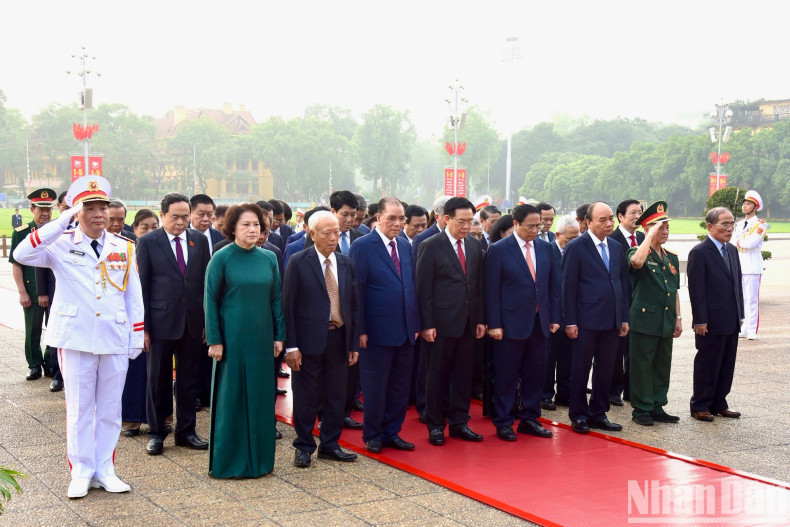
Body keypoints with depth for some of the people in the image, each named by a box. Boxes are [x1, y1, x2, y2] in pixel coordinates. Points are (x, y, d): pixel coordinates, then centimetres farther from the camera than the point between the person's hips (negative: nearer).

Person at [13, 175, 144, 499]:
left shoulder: (124, 248, 6)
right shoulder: (62, 245, -2)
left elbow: (134, 296, 8)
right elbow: (22, 255, -20)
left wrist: (137, 337, 5)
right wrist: (61, 223, -21)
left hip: (116, 340, 2)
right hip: (76, 339, -2)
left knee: (110, 409, 9)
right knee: (79, 409, 5)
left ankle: (104, 470, 19)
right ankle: (81, 472, 15)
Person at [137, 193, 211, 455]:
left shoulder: (199, 240, 5)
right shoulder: (148, 242, -4)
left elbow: (206, 281, 8)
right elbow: (142, 286, -4)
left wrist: (207, 320, 5)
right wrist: (143, 326, -7)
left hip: (192, 322, 3)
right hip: (161, 321, -3)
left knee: (189, 379, 10)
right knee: (158, 379, 6)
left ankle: (186, 431, 22)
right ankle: (156, 432, 19)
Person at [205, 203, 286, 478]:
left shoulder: (268, 258, 6)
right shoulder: (222, 258, -5)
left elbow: (276, 298, 10)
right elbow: (210, 300, -6)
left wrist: (279, 336, 5)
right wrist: (214, 340, -11)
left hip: (262, 338, 4)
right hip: (232, 338, -4)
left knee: (261, 396, 8)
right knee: (231, 396, 2)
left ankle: (259, 457, 20)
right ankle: (228, 461, 13)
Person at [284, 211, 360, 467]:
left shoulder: (346, 263, 9)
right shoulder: (299, 262, -6)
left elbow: (354, 305, 11)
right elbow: (288, 305, -8)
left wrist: (354, 343, 7)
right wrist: (291, 345, -13)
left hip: (338, 339, 5)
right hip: (309, 340, -4)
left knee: (336, 395, 11)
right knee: (306, 397, 4)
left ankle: (330, 444, 24)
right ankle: (304, 446, 18)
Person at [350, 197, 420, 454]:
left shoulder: (405, 246, 11)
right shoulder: (362, 246, -9)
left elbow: (411, 285, 15)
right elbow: (357, 291, -11)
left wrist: (416, 323, 10)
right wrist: (360, 330, -14)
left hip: (405, 330, 6)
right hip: (378, 331, -6)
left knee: (400, 386, 12)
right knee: (375, 387, 5)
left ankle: (392, 432, 25)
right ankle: (372, 435, 19)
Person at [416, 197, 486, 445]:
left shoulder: (474, 246, 9)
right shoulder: (431, 246, -7)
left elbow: (479, 285, 12)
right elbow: (424, 288, -8)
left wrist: (480, 319, 8)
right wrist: (427, 324, -12)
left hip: (468, 323, 5)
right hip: (442, 323, -5)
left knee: (463, 375, 10)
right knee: (437, 376, 5)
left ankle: (459, 423, 21)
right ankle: (435, 425, 16)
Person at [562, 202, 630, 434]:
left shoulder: (616, 248, 12)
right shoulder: (576, 247, -6)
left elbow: (623, 283, 14)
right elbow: (568, 286, -8)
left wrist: (624, 317, 9)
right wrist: (570, 321, -13)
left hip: (612, 320, 6)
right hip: (586, 320, -6)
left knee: (606, 369, 10)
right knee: (581, 369, 4)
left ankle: (598, 414, 21)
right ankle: (578, 415, 14)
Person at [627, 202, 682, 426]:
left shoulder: (672, 258, 15)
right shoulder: (639, 253, -6)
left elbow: (674, 290, 20)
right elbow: (636, 261, -33)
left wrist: (678, 318, 14)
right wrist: (651, 235, -24)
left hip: (666, 323, 7)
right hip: (644, 321, -7)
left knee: (663, 366, 11)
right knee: (642, 366, -1)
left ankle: (657, 407, 20)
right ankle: (641, 409, 7)